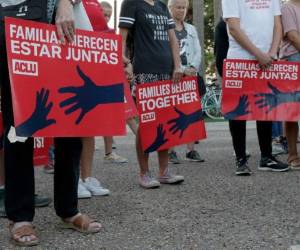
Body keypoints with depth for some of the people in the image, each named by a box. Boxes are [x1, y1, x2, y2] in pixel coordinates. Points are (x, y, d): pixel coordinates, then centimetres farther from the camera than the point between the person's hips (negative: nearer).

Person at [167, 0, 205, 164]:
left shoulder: (191, 29, 16)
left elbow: (197, 52, 10)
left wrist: (193, 68, -8)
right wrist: (182, 69, -16)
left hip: (190, 75, 5)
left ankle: (191, 150, 7)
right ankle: (170, 151, 1)